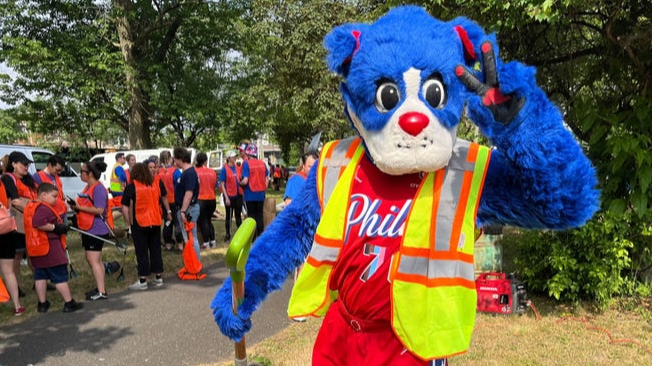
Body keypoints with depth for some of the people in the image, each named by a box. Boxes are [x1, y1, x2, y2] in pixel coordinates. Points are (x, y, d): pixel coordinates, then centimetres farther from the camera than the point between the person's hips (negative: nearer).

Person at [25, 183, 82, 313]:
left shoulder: (31, 206, 13)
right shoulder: (44, 208, -18)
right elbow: (38, 223, -33)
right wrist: (55, 227, -22)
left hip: (36, 248, 9)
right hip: (49, 247, -9)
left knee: (40, 276, 15)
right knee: (60, 276, -1)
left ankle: (42, 303, 23)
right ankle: (69, 303, 5)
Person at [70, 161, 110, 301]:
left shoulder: (98, 188, -17)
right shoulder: (88, 187, 13)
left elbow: (99, 210, -24)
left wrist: (79, 207, -19)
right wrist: (76, 206, 4)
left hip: (96, 230, -10)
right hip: (89, 229, 10)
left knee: (93, 260, -8)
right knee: (96, 260, 17)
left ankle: (101, 292, -2)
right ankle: (100, 288, 27)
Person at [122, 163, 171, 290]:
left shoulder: (131, 187, -10)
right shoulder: (157, 183, 3)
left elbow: (125, 208, -12)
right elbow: (163, 198, 14)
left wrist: (129, 222, -3)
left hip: (139, 223, -4)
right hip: (155, 222, 4)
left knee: (142, 252, 3)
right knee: (156, 250, 13)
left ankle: (142, 280, 7)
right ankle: (158, 277, 19)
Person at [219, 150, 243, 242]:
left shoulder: (238, 168, 6)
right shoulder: (224, 169, -7)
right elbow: (222, 184, -9)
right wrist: (226, 197, -14)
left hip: (238, 195, 4)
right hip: (229, 196, -4)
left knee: (238, 215, 12)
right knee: (229, 215, 7)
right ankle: (228, 234, 18)